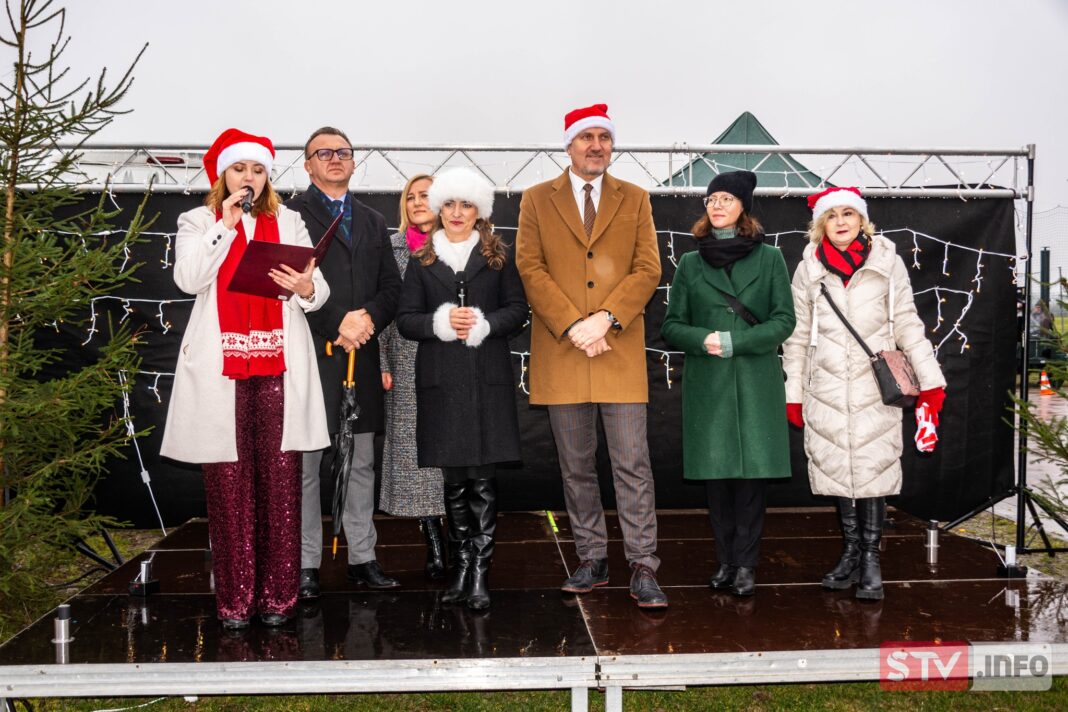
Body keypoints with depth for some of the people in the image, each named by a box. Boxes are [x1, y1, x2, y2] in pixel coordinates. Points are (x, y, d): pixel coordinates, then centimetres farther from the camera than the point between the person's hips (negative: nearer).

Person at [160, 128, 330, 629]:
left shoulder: (288, 222, 16)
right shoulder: (198, 222, 13)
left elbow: (319, 290, 5)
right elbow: (188, 279, -6)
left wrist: (306, 288, -17)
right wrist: (226, 224, -6)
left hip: (279, 366, 1)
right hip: (222, 367, -1)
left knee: (280, 480, -2)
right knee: (228, 481, -2)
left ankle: (277, 594, 6)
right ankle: (235, 597, 6)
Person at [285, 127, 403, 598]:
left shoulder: (372, 222, 20)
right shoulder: (290, 214, 2)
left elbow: (392, 286, 13)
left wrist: (368, 317, -7)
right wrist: (335, 325, -15)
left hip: (362, 355, 5)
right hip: (310, 354, -5)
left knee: (362, 462, 10)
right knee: (305, 463, -1)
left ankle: (362, 557, 19)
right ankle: (306, 563, 8)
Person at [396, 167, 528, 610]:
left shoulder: (498, 256, 9)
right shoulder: (422, 260, 11)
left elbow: (518, 310, 5)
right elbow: (405, 320, 6)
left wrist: (482, 323, -12)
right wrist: (441, 322, -12)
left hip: (488, 379, -1)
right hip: (441, 380, 1)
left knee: (482, 478, -2)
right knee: (453, 479, 8)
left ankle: (479, 571, 4)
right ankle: (460, 565, 19)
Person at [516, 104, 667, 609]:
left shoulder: (635, 200, 11)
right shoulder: (537, 200, 9)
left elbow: (648, 269, 3)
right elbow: (530, 268, -1)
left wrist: (606, 319, -12)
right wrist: (572, 326, -12)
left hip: (621, 351, 0)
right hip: (560, 354, 1)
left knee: (633, 464, -3)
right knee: (575, 467, 8)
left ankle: (643, 570, 3)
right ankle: (592, 561, 21)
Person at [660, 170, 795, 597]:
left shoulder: (769, 258, 6)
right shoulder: (691, 263, 10)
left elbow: (784, 320, -1)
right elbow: (672, 326, 8)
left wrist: (734, 342, -13)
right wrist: (704, 339, -13)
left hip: (756, 385, -1)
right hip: (707, 385, 1)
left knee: (753, 473, -2)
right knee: (716, 474, 3)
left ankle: (746, 565, 7)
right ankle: (726, 561, 14)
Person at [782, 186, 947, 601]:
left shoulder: (888, 263, 3)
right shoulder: (809, 270, 5)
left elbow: (907, 326, 6)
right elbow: (797, 336, 9)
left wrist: (931, 381, 3)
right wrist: (792, 394, 9)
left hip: (875, 388, -1)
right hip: (826, 390, 1)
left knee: (873, 470, -3)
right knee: (838, 470, 5)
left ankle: (871, 559, 7)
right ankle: (850, 554, 18)